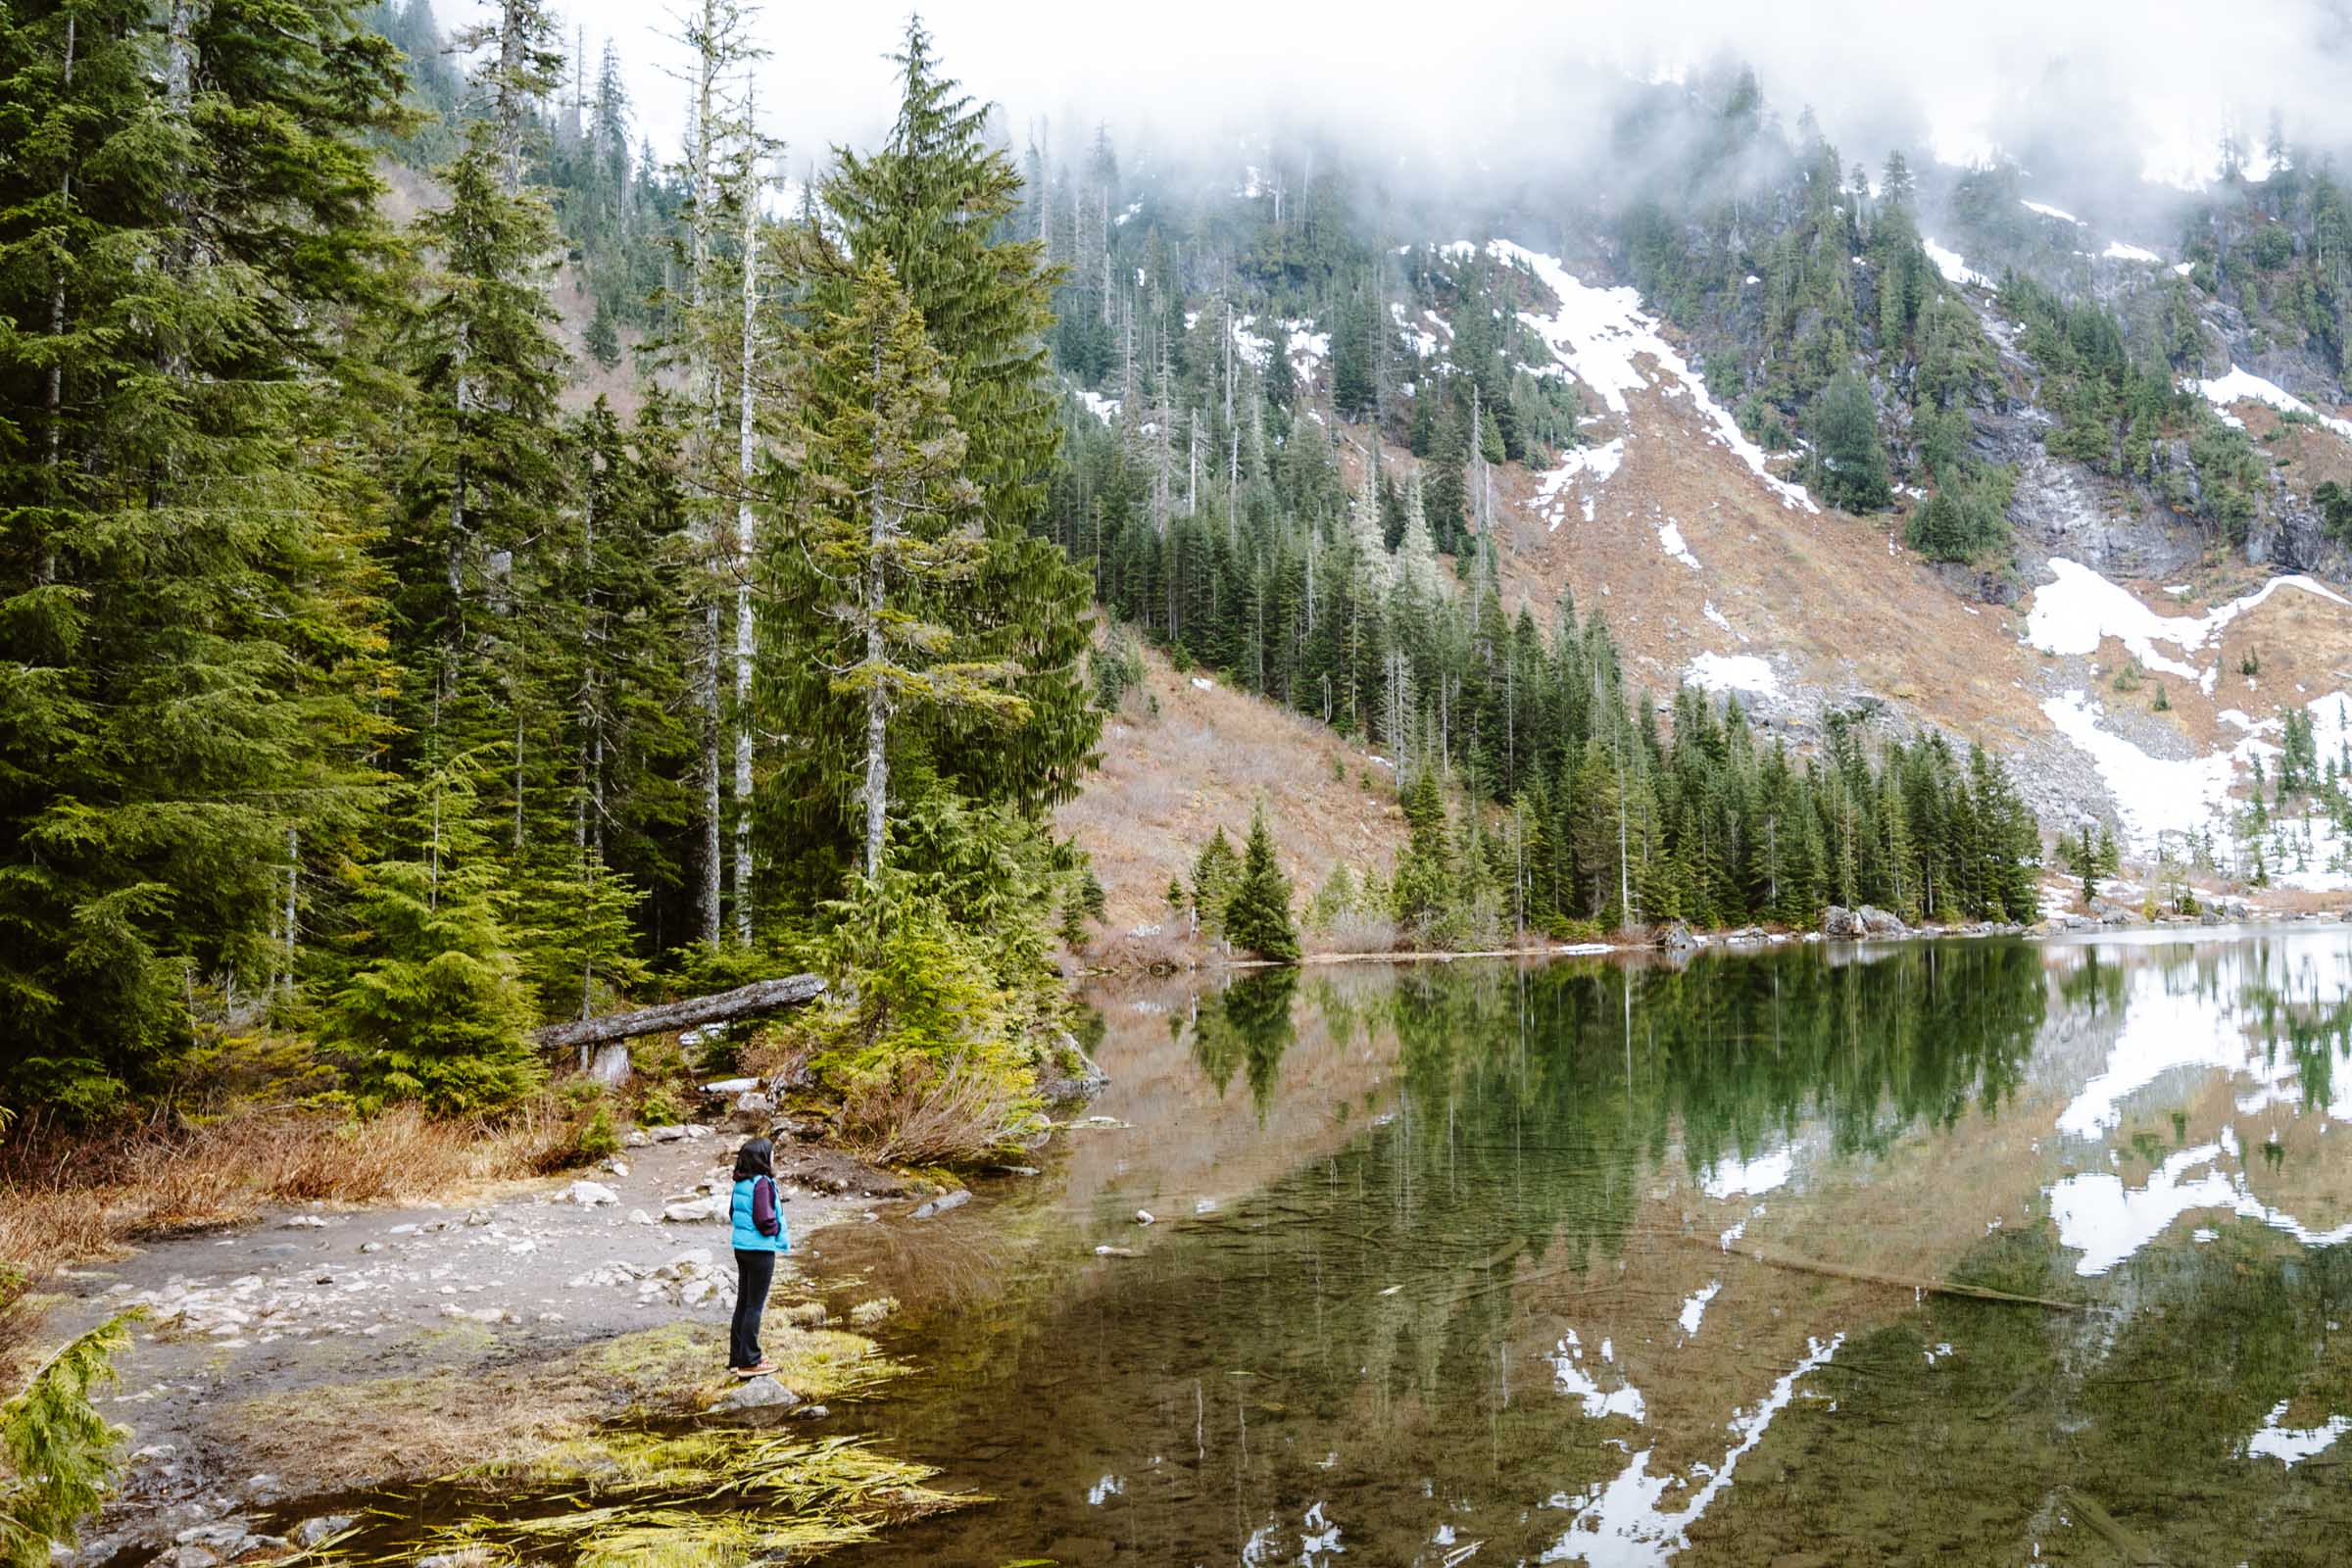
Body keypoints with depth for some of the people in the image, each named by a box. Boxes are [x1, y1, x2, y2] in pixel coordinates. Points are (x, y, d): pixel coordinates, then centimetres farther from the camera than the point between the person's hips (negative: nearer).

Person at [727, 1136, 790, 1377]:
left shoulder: (740, 1182, 5)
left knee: (743, 1302, 16)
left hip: (741, 1247, 8)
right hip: (760, 1249, -8)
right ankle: (749, 1362, 6)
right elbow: (764, 1219, -23)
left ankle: (737, 1357, 25)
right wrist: (781, 1232, -5)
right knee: (755, 1305, 0)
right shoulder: (762, 1183, -20)